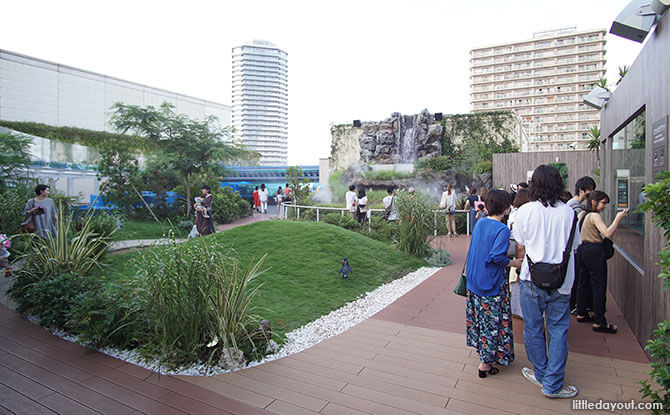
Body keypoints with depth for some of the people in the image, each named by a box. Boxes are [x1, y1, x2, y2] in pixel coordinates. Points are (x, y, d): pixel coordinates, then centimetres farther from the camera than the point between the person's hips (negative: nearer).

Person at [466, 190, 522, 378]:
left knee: (479, 317, 19)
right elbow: (497, 257, -24)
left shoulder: (480, 223, 4)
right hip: (491, 284, -7)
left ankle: (483, 353, 35)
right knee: (492, 321, 5)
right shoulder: (502, 229, -19)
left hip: (474, 280, 8)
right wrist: (514, 263, -9)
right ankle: (485, 364, 14)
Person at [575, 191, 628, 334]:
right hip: (594, 251, -9)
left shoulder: (582, 214, 11)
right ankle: (599, 322, 0)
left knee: (583, 284, 17)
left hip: (582, 250, 9)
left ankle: (581, 314, 26)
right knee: (599, 287, -4)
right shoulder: (595, 216, -13)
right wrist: (618, 218, -17)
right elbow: (608, 233, -23)